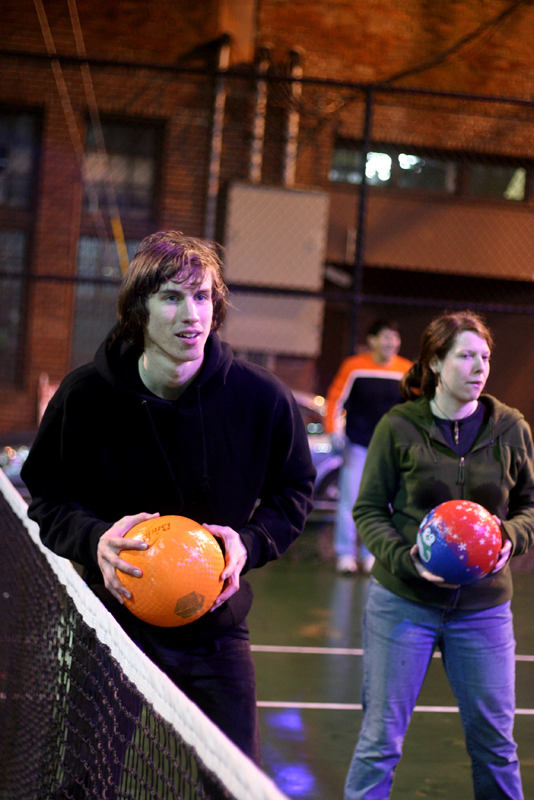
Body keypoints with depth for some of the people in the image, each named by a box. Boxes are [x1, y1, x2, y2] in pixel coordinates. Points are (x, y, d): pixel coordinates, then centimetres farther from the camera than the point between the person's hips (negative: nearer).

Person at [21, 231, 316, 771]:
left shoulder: (262, 398, -11)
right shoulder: (85, 396, -12)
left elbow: (292, 492, 5)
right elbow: (47, 499, 0)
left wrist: (249, 543, -14)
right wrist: (94, 539, -20)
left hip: (216, 630, 1)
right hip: (115, 621, 0)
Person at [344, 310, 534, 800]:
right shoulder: (399, 427, -5)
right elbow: (368, 510, -1)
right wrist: (403, 557, -18)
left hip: (483, 607, 2)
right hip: (403, 600, -2)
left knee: (495, 742, 11)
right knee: (381, 738, 5)